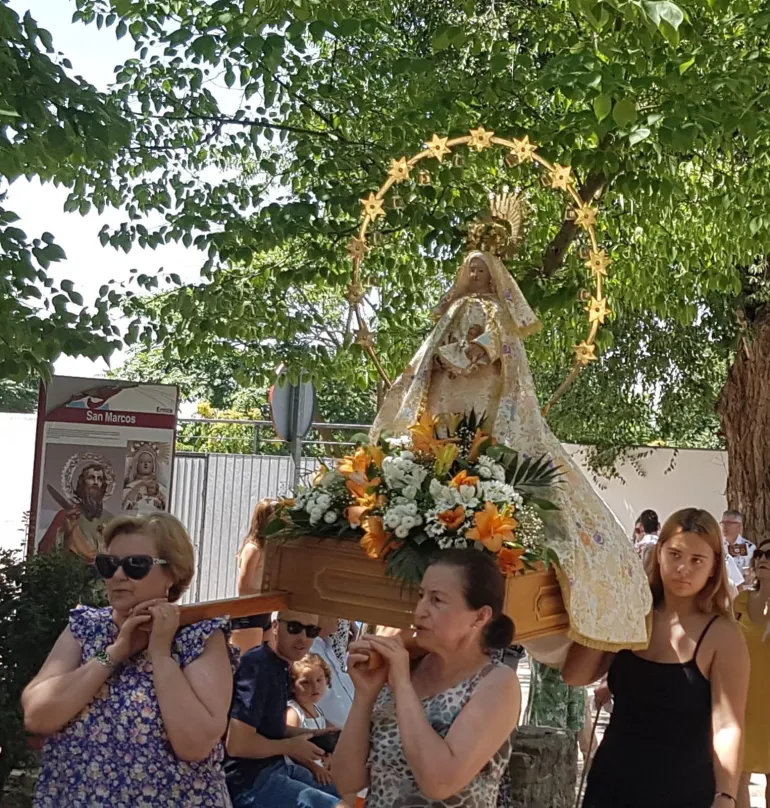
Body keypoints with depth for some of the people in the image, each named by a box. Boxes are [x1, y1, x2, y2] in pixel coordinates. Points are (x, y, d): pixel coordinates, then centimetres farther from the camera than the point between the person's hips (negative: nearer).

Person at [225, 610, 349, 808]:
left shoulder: (280, 668, 7)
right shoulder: (258, 666, -21)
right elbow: (237, 743, -27)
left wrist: (310, 734, 6)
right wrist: (290, 747, -13)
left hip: (275, 767, 10)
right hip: (249, 782, -10)